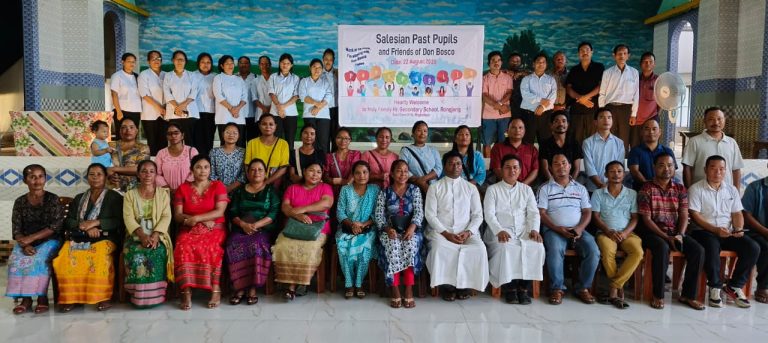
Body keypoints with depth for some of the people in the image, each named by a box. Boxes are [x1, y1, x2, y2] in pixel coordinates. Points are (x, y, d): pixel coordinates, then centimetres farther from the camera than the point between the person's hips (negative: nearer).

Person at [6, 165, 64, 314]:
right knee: (16, 260, -28)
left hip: (48, 241, -3)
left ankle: (42, 297, -24)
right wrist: (25, 245, -17)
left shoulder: (53, 199, -2)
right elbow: (16, 230, 3)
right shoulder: (20, 202, 8)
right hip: (25, 243, 3)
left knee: (39, 259, -33)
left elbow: (55, 227, -10)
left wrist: (31, 238, -19)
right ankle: (25, 298, -20)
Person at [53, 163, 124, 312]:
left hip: (104, 238, -4)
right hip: (78, 238, 4)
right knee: (65, 257, -29)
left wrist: (96, 222, -12)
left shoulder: (115, 197, 13)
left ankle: (102, 297, -33)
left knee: (99, 256, -38)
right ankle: (70, 297, -22)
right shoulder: (78, 198, 25)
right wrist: (86, 227, -7)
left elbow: (119, 222, 1)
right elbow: (68, 221, 14)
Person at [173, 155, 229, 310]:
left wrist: (196, 218, -17)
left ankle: (215, 290, -27)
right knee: (184, 248, -33)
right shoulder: (183, 188, 11)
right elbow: (177, 216, 2)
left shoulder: (218, 186, 7)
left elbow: (219, 212, -6)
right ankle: (186, 292, -31)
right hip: (189, 230, 1)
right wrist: (204, 220, -11)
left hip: (214, 230, -1)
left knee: (211, 249, -35)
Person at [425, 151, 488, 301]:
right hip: (441, 231, -1)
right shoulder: (435, 187, 7)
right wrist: (446, 233, -13)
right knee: (439, 248, -34)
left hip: (466, 232, 2)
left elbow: (478, 215, 8)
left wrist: (468, 232, -10)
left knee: (479, 249, -28)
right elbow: (430, 214, -1)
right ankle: (447, 285, -14)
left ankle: (465, 283, -9)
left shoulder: (471, 188, 13)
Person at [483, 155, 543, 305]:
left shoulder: (526, 189, 19)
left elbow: (533, 212, 11)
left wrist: (534, 229, -9)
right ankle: (509, 287, -17)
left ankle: (524, 287, -18)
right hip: (500, 232, -2)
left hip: (523, 231, 3)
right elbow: (489, 214, -2)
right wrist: (499, 231, -19)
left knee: (537, 247, -27)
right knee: (506, 249, -34)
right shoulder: (493, 189, 10)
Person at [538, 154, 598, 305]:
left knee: (593, 251, -25)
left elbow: (587, 212, 11)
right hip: (554, 230, -3)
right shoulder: (545, 188, 8)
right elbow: (541, 213, -1)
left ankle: (582, 287, -7)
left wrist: (580, 227, -10)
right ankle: (557, 288, -17)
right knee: (555, 250, -34)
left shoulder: (580, 188, 17)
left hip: (578, 230, 3)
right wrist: (557, 228, -15)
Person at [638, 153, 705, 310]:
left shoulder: (680, 189, 11)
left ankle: (688, 295, -8)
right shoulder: (646, 189, -3)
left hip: (675, 232, 5)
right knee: (662, 248, -36)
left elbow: (684, 215, 3)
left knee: (698, 250, -20)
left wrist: (680, 235, -15)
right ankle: (658, 295, -22)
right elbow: (646, 219, -9)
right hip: (653, 232, -5)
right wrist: (666, 237, -17)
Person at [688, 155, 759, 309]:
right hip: (704, 231, -5)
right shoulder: (696, 189, -2)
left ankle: (734, 286, -5)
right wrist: (715, 229, -20)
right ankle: (715, 287, -19)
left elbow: (737, 213, 12)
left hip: (728, 233, 5)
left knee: (753, 248, -18)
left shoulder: (731, 190, 15)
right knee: (712, 246, -37)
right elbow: (695, 215, -10)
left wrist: (738, 229, -10)